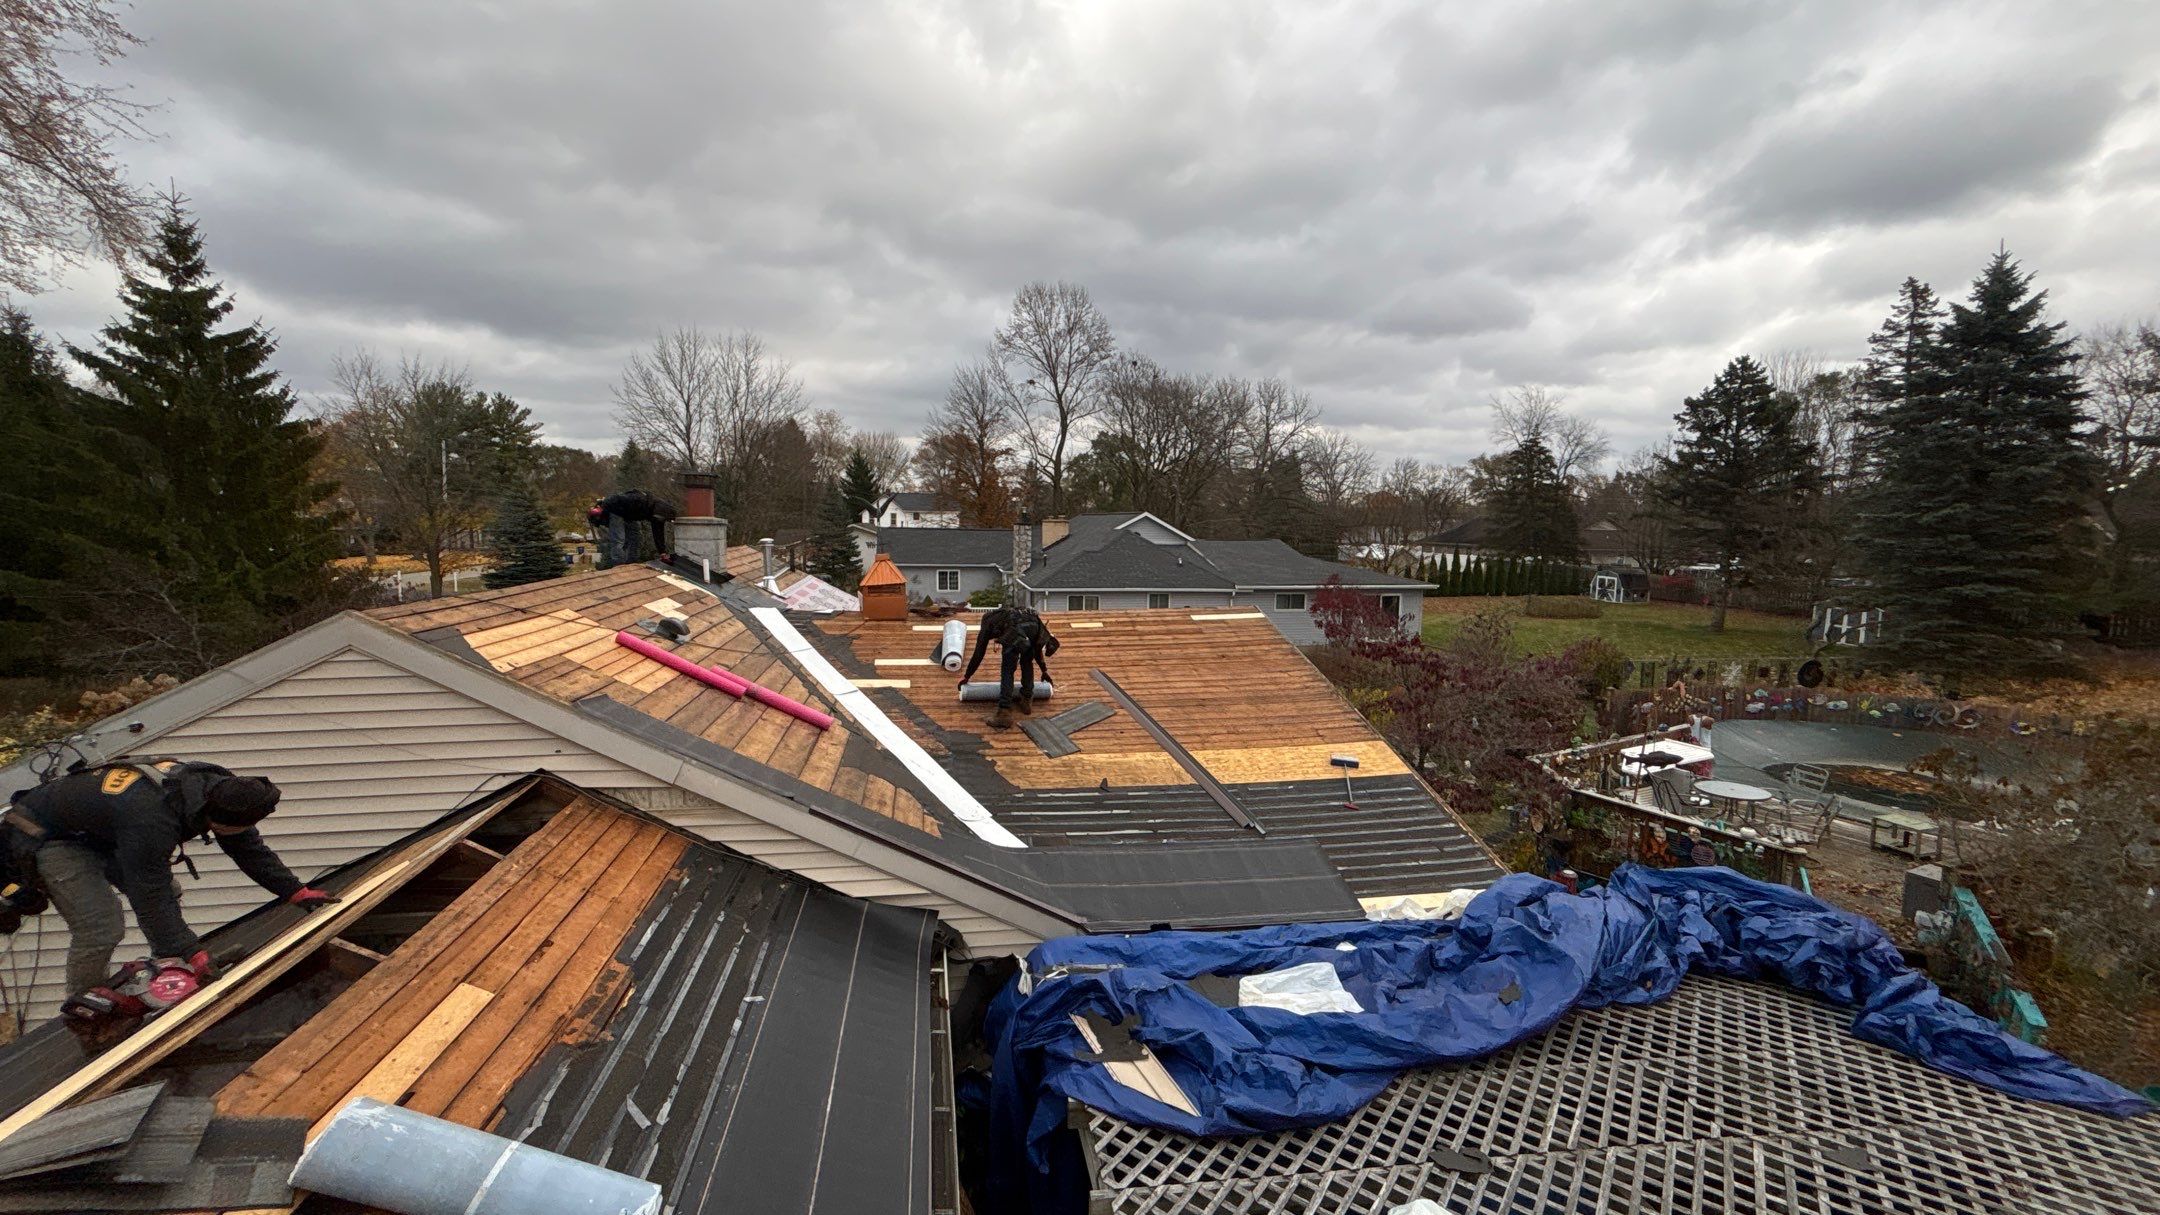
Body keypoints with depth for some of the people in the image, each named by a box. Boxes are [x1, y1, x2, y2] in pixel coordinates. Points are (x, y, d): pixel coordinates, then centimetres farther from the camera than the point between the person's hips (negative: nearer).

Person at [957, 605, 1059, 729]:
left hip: (1014, 632, -4)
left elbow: (978, 654, 36)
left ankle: (1004, 713, -3)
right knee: (1027, 663, 29)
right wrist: (1044, 670, 57)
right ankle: (1027, 701, 29)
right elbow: (1036, 648, 48)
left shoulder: (987, 624, 34)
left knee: (1007, 671, 7)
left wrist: (966, 676, 49)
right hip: (1034, 624, 4)